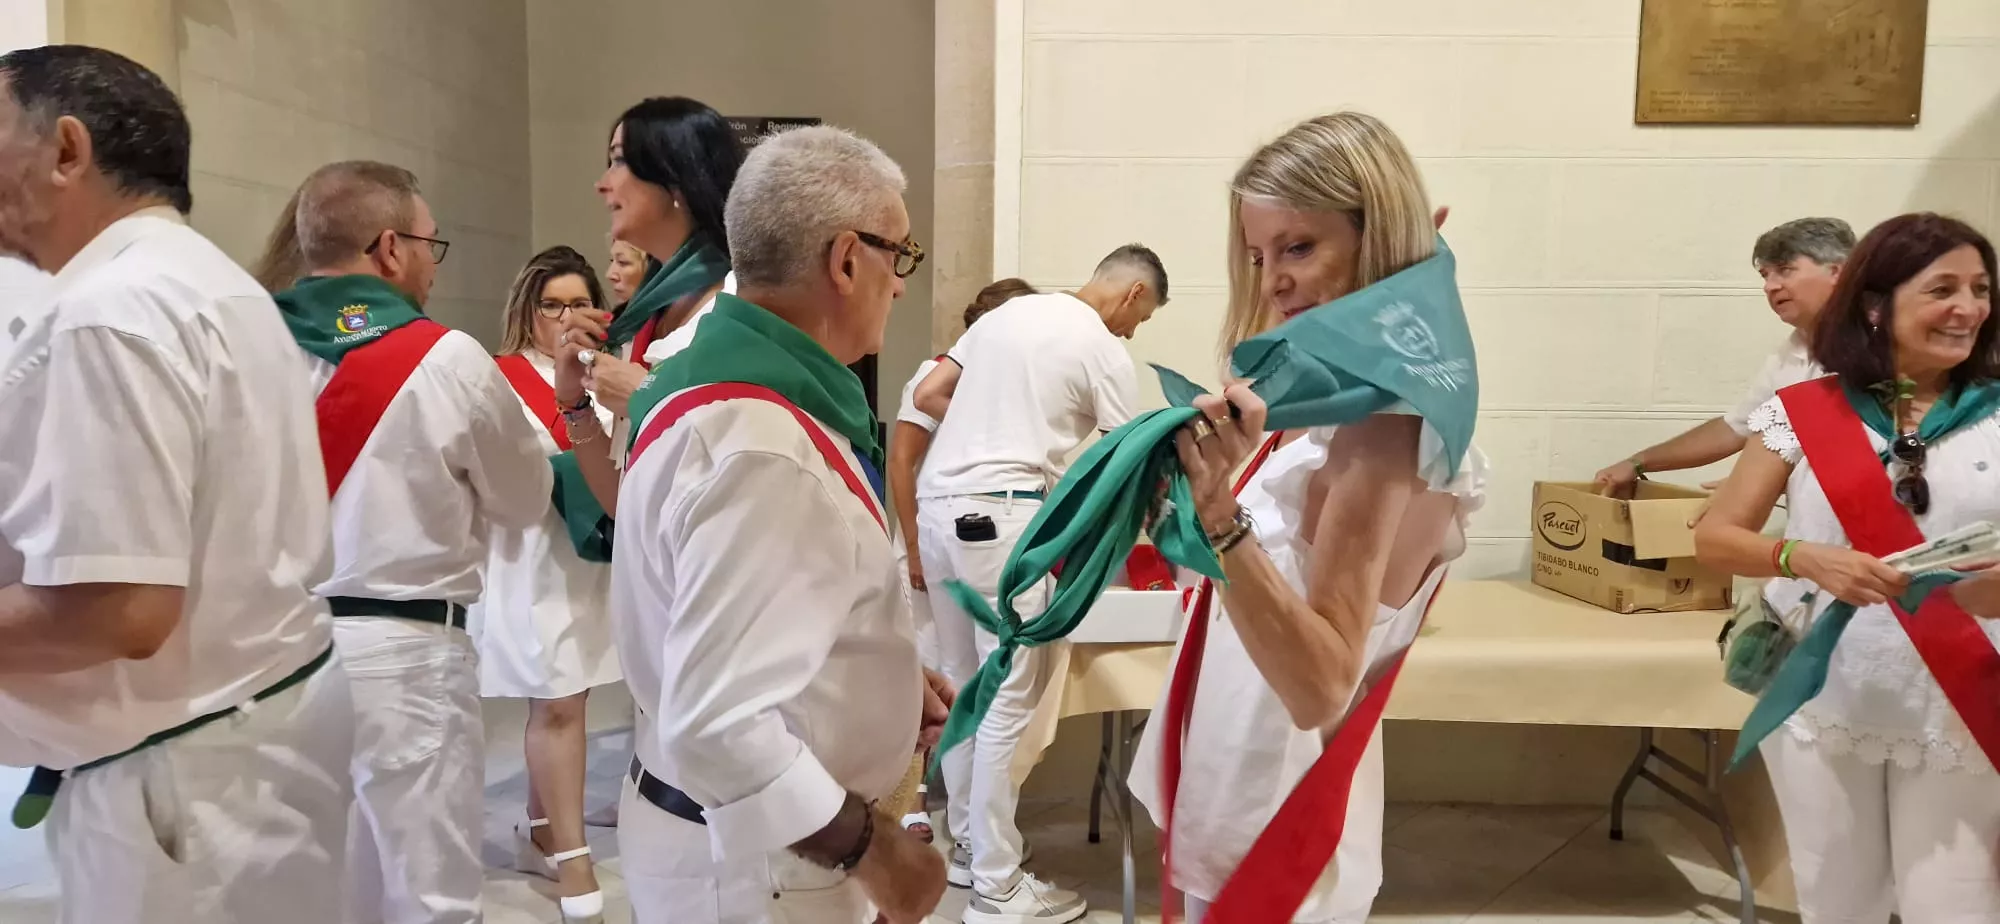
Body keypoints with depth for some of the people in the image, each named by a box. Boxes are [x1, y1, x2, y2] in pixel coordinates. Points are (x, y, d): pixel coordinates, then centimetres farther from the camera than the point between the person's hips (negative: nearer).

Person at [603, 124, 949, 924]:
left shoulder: (719, 376, 3)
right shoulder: (764, 446, -29)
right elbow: (718, 726, -32)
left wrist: (881, 680, 9)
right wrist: (869, 849, -20)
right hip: (752, 859, -9)